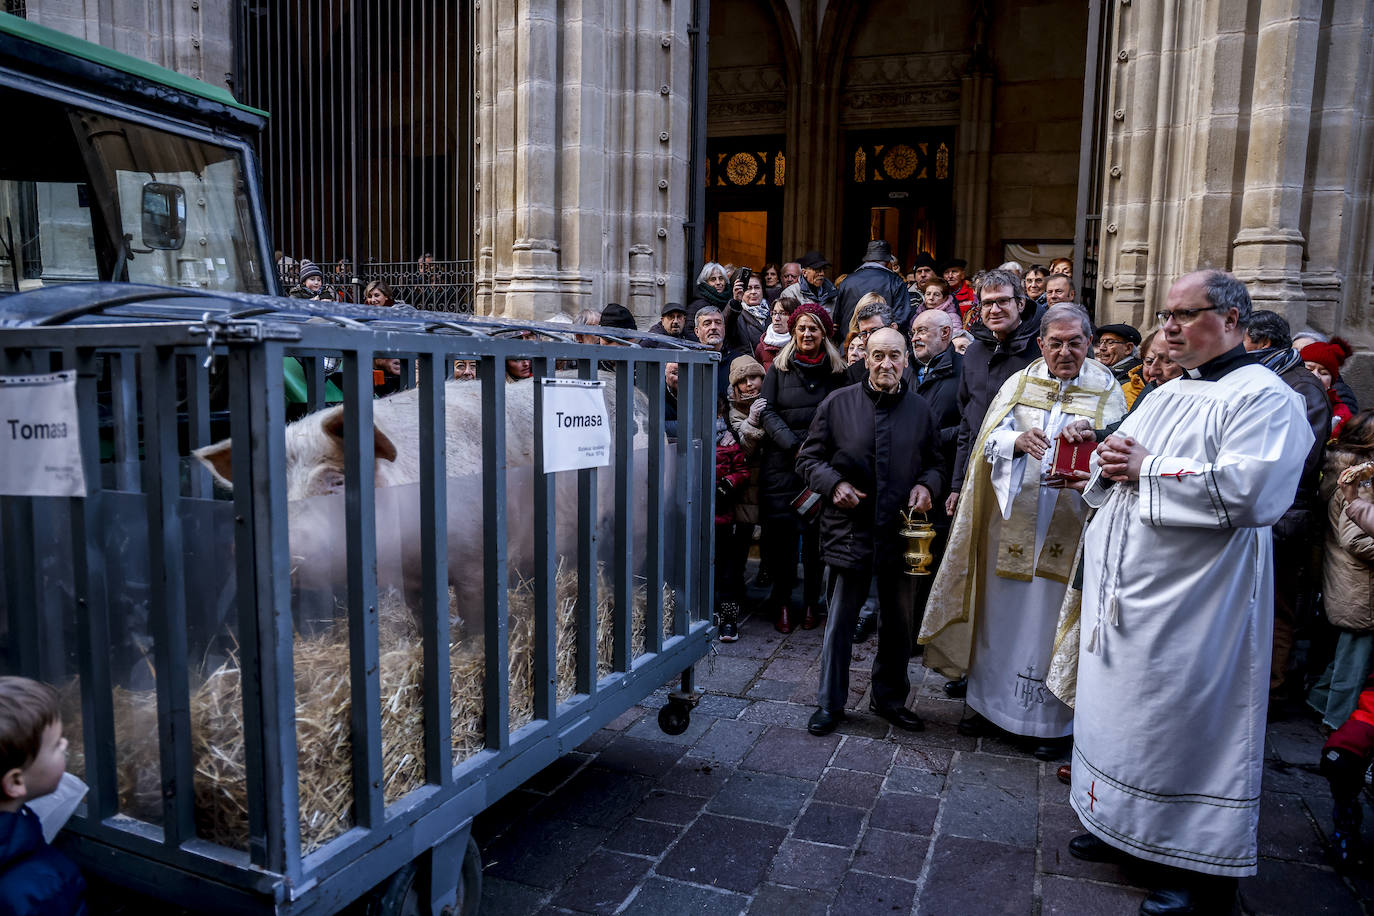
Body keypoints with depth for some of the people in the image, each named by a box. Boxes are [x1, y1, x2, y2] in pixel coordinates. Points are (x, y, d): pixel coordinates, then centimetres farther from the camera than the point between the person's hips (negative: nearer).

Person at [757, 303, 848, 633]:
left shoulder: (836, 371, 10)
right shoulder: (779, 368, 9)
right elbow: (767, 411, 2)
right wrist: (795, 446, -10)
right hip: (782, 463, 0)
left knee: (816, 531, -1)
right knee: (781, 529, -2)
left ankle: (811, 602, 11)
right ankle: (782, 602, 10)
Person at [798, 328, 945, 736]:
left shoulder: (920, 409, 6)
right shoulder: (838, 404, -2)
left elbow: (935, 463, 16)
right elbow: (808, 457, 3)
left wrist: (927, 485, -5)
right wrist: (833, 484, -13)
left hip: (901, 532, 3)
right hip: (849, 530, -3)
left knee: (898, 621, 14)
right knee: (841, 619, 4)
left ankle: (890, 697, 33)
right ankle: (830, 703, 18)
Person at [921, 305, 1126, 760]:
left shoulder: (1107, 392, 1)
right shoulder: (1019, 383, 7)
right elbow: (989, 439, -3)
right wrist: (1018, 441, -25)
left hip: (1066, 530, -2)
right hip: (1011, 521, 2)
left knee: (1051, 618, 5)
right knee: (1000, 613, 11)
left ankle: (1053, 720, 21)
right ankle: (989, 702, 28)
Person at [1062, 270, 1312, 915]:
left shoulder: (1263, 397, -9)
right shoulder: (1165, 396, 16)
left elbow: (1250, 489, -25)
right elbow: (1105, 476, 21)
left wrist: (1148, 468, -17)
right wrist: (1109, 464, -3)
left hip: (1193, 604, -8)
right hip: (1122, 595, 8)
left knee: (1187, 722, 1)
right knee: (1119, 709, 16)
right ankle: (1122, 823, 35)